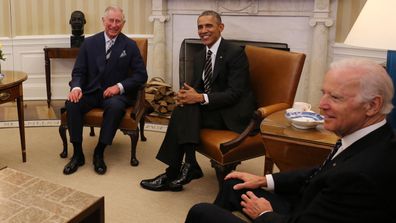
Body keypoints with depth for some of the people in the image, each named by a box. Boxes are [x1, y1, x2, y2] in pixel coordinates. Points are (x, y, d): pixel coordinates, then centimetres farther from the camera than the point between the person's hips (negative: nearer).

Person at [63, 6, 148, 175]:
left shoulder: (130, 46, 2)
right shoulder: (89, 43, 6)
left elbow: (141, 75, -2)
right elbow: (79, 71, 6)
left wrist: (119, 86, -18)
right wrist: (76, 87, -17)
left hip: (116, 94, -2)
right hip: (91, 91, 2)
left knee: (115, 106, -36)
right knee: (72, 103, -27)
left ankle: (99, 153, -21)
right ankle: (77, 154, -14)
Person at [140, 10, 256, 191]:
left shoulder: (236, 53, -12)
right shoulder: (199, 57, 10)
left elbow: (235, 94, -19)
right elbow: (196, 87, 12)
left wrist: (201, 98, -27)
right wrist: (185, 94, -13)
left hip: (233, 114, -6)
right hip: (211, 108, 6)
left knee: (188, 110, -26)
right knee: (185, 108, -25)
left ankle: (174, 173, -19)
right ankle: (188, 166, -21)